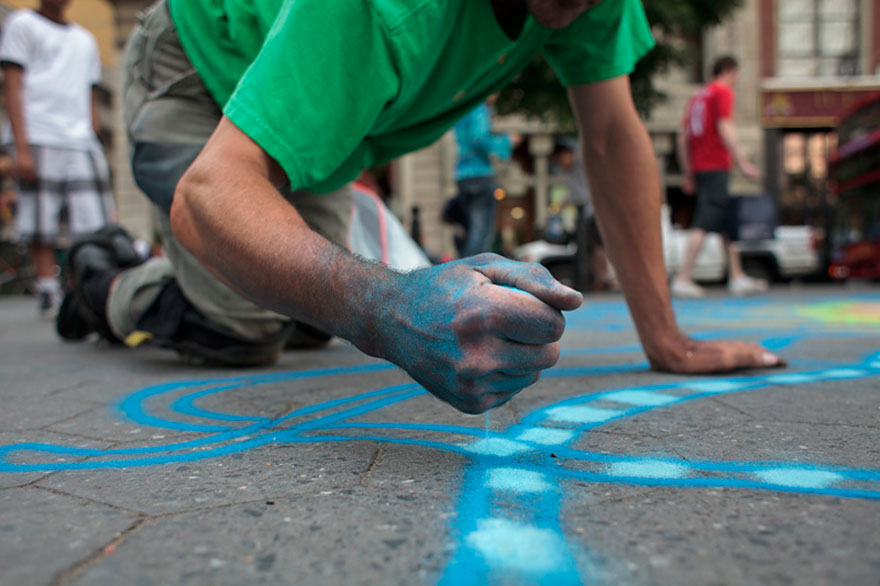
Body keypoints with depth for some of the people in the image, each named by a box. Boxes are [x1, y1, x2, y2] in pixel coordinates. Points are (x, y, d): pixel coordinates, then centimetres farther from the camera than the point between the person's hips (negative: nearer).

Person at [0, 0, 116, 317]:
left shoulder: (85, 39, 25)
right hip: (38, 139, -5)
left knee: (95, 226, -3)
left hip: (81, 142, 5)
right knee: (42, 230, -6)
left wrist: (95, 146, 14)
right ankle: (49, 295, -3)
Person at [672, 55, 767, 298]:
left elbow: (683, 138, 18)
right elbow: (725, 129, -14)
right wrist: (743, 162, -15)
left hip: (699, 167, 9)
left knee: (728, 224, 12)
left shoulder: (698, 96, 22)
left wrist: (688, 174, 19)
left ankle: (737, 277, 13)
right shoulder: (723, 92, -1)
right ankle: (683, 278, -19)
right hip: (716, 167, -9)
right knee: (704, 224, -13)